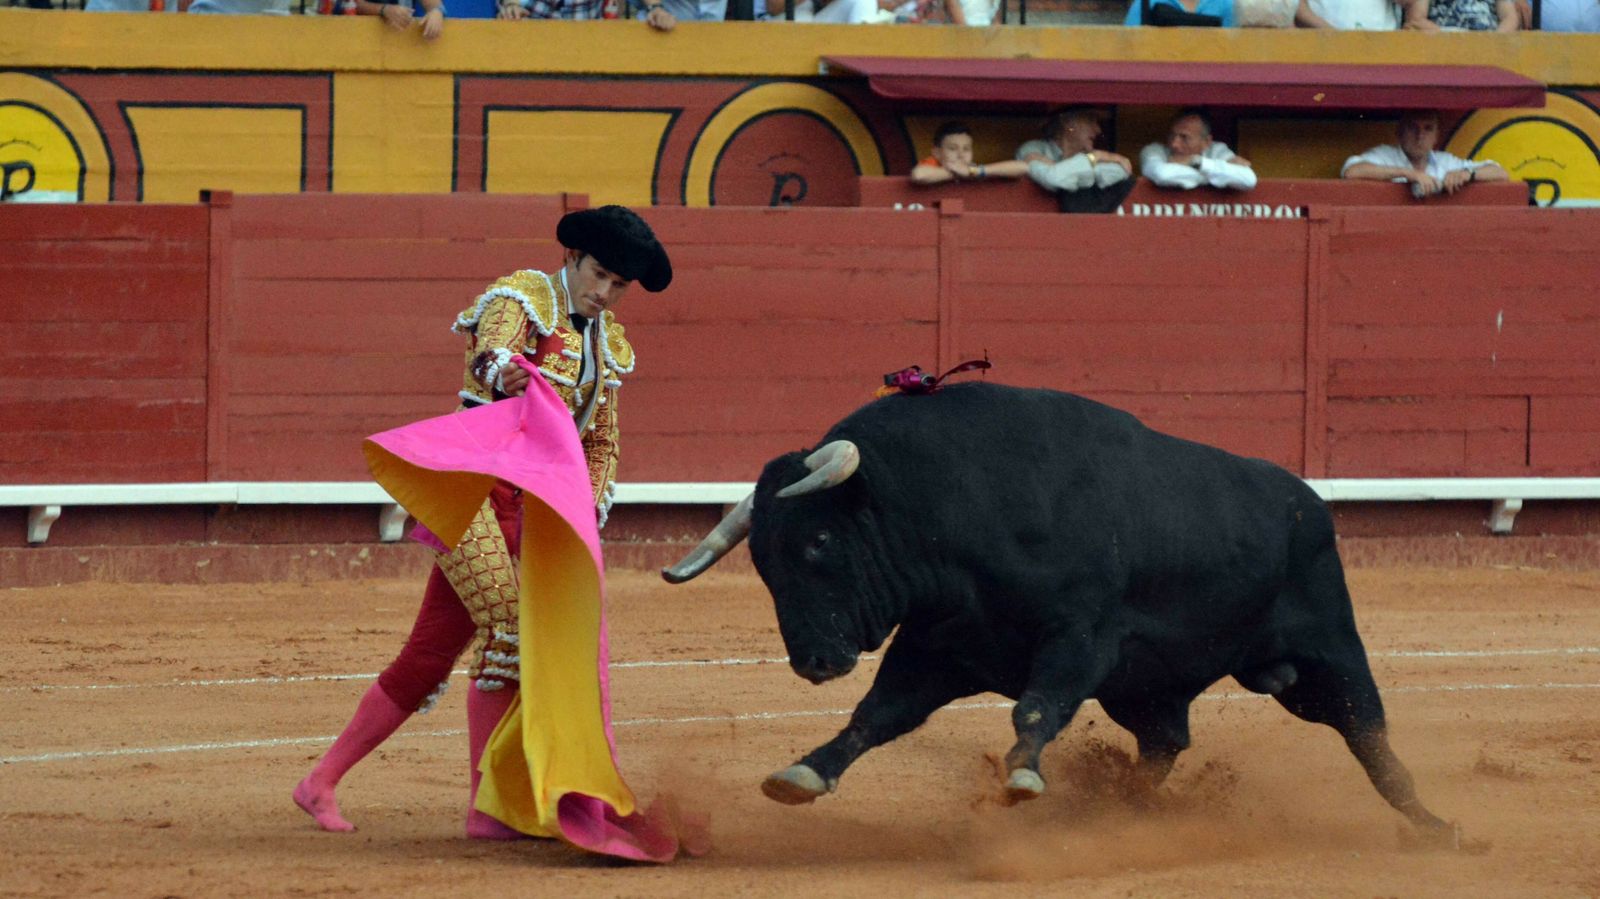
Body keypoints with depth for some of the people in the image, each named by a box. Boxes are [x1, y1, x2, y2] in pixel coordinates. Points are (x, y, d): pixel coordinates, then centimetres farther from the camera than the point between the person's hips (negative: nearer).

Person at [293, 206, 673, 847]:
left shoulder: (608, 345, 19)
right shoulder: (526, 295, -4)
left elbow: (600, 445, 24)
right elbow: (490, 352, -27)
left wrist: (589, 510, 5)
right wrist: (504, 372, -51)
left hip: (528, 505, 8)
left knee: (433, 651, 5)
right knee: (509, 624, -20)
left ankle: (322, 782, 12)